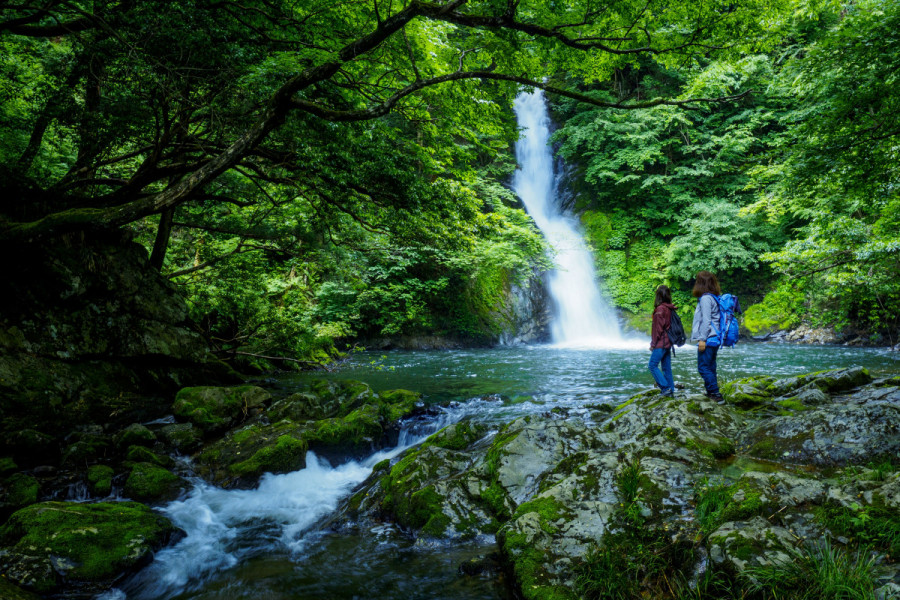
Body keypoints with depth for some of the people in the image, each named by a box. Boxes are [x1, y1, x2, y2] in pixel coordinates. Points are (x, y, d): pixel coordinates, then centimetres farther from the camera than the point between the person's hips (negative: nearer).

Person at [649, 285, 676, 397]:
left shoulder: (660, 309, -15)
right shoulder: (670, 309, 10)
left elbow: (658, 328, -16)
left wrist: (653, 343, -10)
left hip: (661, 343, -8)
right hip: (668, 343, 8)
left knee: (652, 365, -3)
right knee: (667, 367, 11)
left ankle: (665, 387, -7)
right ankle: (671, 390, 14)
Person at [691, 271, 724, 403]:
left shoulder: (706, 298, -13)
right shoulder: (714, 297, 15)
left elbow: (706, 320, -18)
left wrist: (702, 339, -18)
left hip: (707, 339, -10)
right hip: (715, 338, 10)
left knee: (703, 368, -7)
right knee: (710, 367, 13)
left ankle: (716, 393, -9)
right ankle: (711, 393, 17)